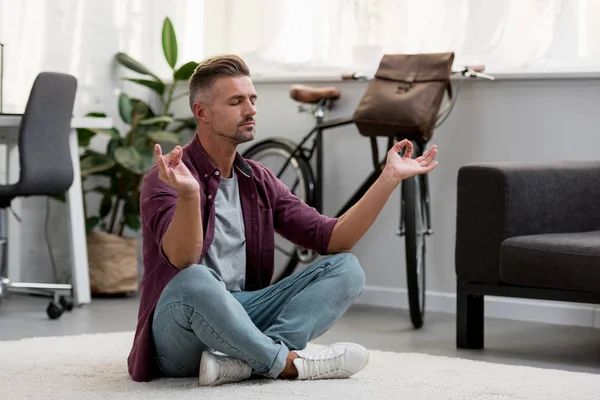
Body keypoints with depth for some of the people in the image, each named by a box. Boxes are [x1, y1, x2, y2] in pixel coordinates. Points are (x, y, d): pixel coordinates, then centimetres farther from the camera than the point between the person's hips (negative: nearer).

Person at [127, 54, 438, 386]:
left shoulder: (259, 181, 11)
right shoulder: (166, 178, -10)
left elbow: (333, 239, 4)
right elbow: (182, 261, -27)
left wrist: (389, 178, -4)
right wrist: (188, 195, -46)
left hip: (240, 316, 7)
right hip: (178, 339, -6)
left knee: (345, 268, -10)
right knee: (192, 281, -40)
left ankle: (240, 361, -29)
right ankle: (288, 362, -19)